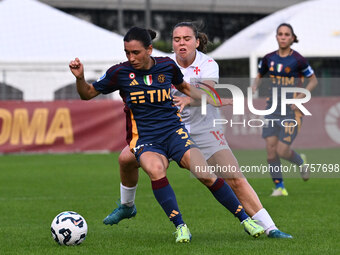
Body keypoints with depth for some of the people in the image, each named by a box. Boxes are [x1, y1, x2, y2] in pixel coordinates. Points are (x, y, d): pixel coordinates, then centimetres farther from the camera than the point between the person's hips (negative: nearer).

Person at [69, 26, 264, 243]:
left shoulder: (167, 66, 2)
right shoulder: (120, 72, -4)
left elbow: (185, 87, 22)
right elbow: (88, 94, 5)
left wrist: (215, 101, 17)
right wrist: (80, 78, -15)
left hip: (174, 131, 2)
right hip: (144, 138, -1)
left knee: (205, 175, -18)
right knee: (156, 169, -36)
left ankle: (245, 218, 0)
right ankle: (180, 226, -24)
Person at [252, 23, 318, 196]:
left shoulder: (298, 60, -9)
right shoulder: (269, 58, 4)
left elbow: (313, 80, 1)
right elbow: (259, 75, 21)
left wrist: (301, 96, -12)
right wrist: (255, 86, 0)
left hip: (292, 111, -4)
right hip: (273, 109, 4)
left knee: (282, 151, -9)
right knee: (270, 150, -5)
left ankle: (300, 162, 25)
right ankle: (279, 187, 9)